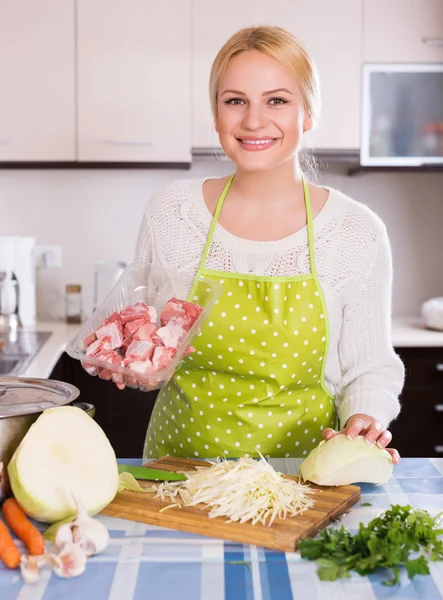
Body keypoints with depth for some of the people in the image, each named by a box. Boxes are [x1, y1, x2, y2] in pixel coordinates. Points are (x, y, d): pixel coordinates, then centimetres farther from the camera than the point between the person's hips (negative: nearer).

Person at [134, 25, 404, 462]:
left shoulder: (357, 232, -5)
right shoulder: (169, 213, -1)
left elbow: (369, 368, 3)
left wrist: (364, 422, -15)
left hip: (299, 460, 0)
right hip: (181, 455, 0)